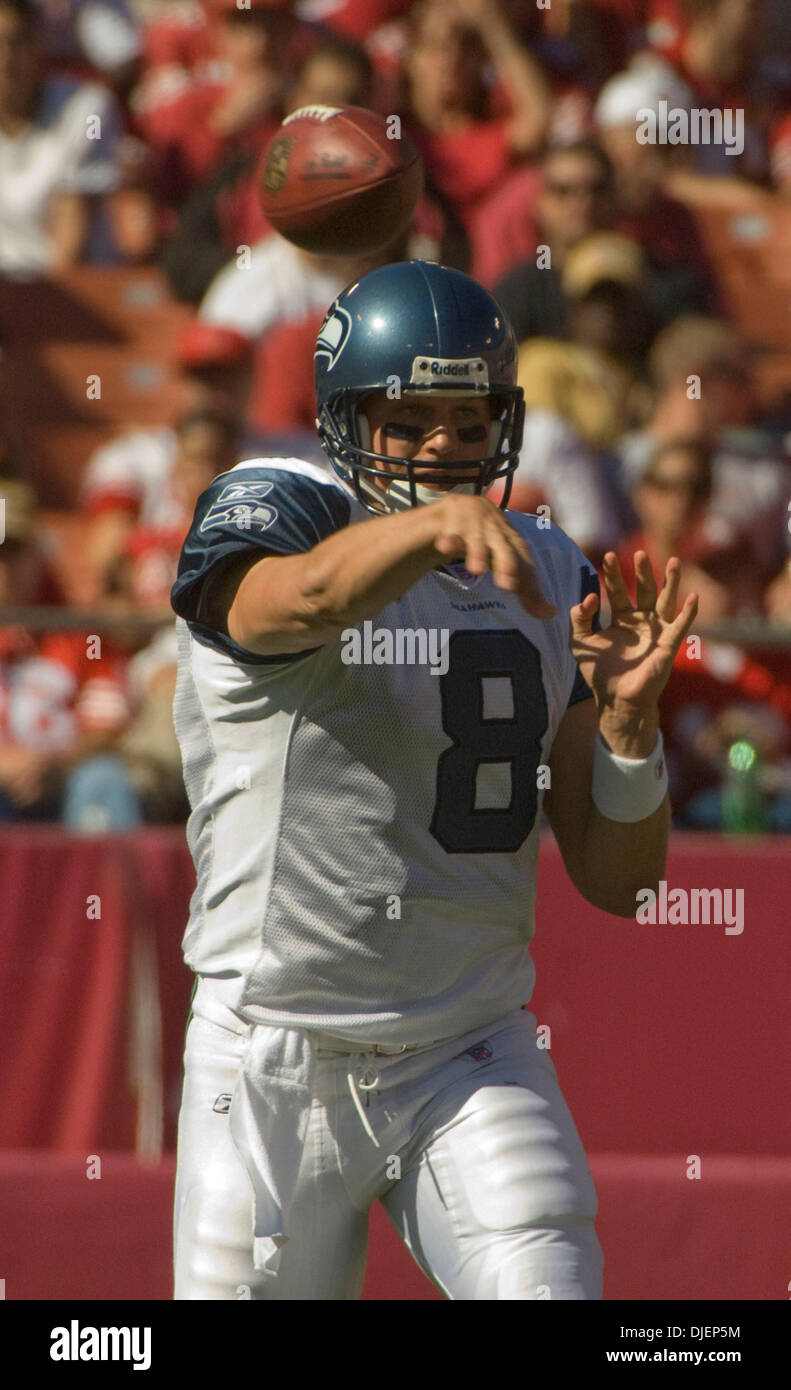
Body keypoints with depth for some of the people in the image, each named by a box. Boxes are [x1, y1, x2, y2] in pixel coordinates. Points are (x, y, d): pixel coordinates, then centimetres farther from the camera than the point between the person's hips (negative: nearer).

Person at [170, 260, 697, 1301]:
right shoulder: (265, 513, -5)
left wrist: (626, 718, -13)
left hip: (475, 1063, 3)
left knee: (546, 1285, -17)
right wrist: (436, 521, -51)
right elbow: (298, 602, -33)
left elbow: (617, 881, 6)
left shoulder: (550, 581, 9)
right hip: (275, 1067, -3)